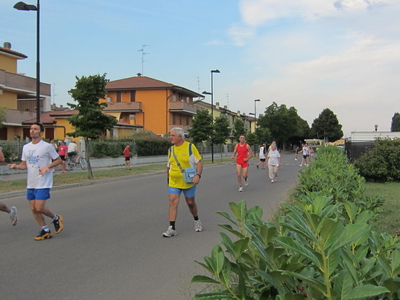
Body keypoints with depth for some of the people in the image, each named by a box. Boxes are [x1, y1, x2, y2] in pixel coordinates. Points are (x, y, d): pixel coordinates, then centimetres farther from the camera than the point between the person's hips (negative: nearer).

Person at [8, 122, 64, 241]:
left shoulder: (47, 146, -8)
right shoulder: (26, 147, 9)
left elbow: (58, 160, -1)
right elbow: (24, 164, 14)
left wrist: (47, 167, -16)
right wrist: (17, 166, -8)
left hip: (43, 183, -6)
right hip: (30, 183, 6)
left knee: (39, 208, -13)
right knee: (33, 209, 7)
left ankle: (56, 218, 15)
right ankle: (45, 231, 21)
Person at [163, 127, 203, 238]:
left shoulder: (190, 147, -8)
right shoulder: (171, 149, 5)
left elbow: (199, 162, -9)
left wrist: (198, 175, -23)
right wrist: (168, 179, 19)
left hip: (188, 182, -3)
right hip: (174, 183, 3)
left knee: (190, 203, 11)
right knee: (173, 202, -10)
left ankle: (197, 221, 37)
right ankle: (172, 228, -9)